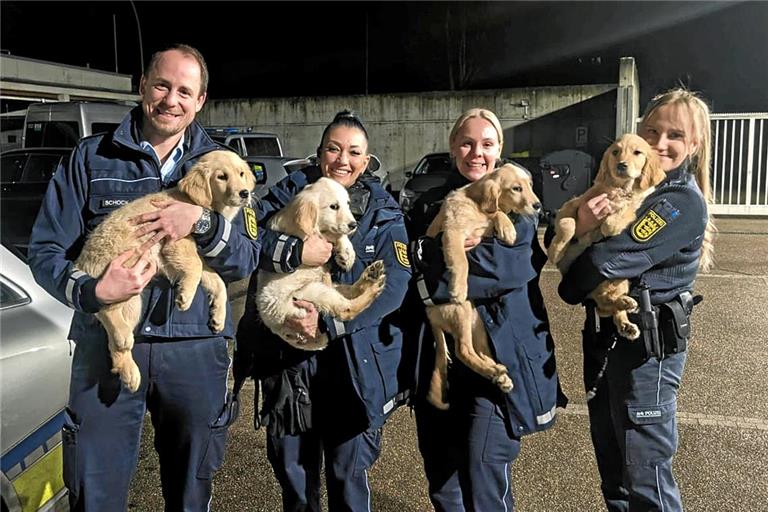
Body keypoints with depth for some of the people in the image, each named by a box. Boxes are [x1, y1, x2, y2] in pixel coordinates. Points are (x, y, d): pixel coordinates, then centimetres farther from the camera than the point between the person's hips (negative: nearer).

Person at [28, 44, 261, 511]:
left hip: (195, 350, 1)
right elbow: (46, 250, 0)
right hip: (106, 345, -1)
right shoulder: (92, 157, 3)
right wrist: (94, 291, -20)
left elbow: (247, 262, 1)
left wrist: (202, 223, -18)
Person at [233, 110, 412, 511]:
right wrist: (294, 251, -27)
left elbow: (392, 284, -13)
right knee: (292, 471, 15)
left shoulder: (384, 214, 2)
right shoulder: (290, 192, 4)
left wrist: (329, 322, -23)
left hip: (355, 364, -1)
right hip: (286, 355, 1)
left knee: (349, 477, 10)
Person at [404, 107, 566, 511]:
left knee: (484, 475, -8)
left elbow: (516, 266, -16)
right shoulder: (429, 206, 12)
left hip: (499, 353, -4)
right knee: (441, 479, 12)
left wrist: (433, 286, -15)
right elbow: (412, 272, 9)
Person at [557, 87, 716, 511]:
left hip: (646, 345, -8)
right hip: (607, 336, 8)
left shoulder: (683, 201, -16)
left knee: (644, 475, 2)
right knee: (611, 463, 20)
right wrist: (579, 229, -19)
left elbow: (607, 261, -25)